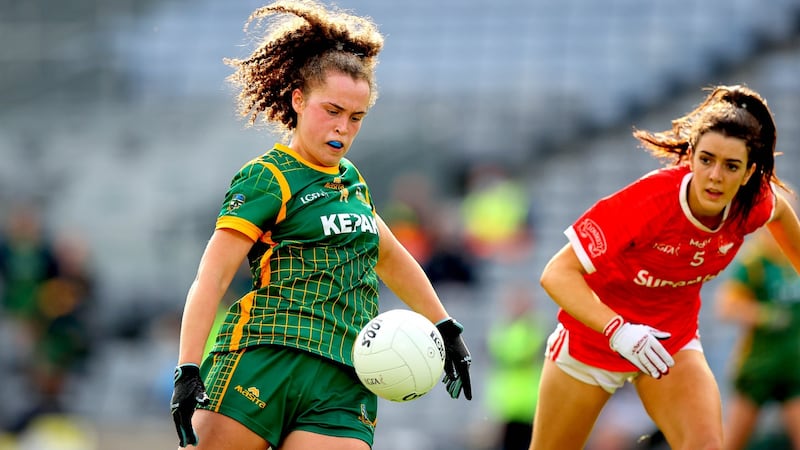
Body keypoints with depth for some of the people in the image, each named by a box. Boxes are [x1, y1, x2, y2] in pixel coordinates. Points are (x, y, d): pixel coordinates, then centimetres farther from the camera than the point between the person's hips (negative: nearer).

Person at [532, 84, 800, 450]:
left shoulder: (754, 203, -20)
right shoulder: (650, 201, -36)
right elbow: (557, 273, -37)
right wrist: (617, 331, -50)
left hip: (672, 341, 3)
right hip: (594, 335, -3)